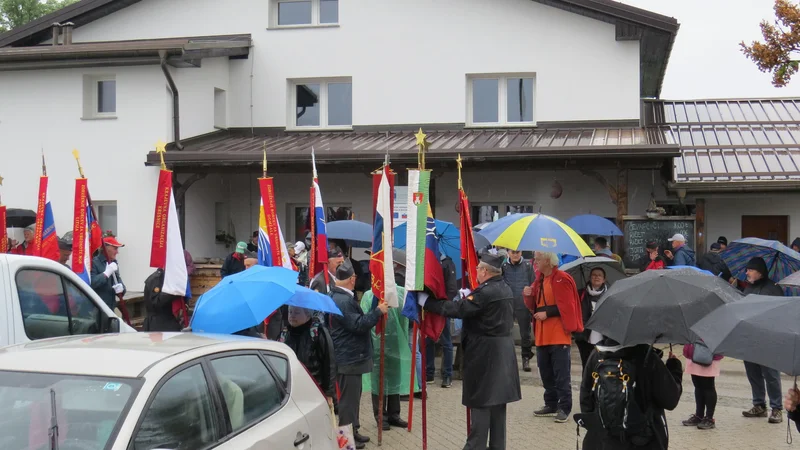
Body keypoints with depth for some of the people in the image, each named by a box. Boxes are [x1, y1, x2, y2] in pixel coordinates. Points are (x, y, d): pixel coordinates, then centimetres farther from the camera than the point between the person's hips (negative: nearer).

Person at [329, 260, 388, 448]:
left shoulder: (341, 297, 12)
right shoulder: (343, 301, -23)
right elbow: (358, 325, -25)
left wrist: (375, 313, 17)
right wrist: (378, 311, -18)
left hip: (350, 356, 11)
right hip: (349, 358, -11)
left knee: (353, 396, 18)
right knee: (348, 398, -2)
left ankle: (353, 432, 28)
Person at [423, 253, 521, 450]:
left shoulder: (485, 292, -19)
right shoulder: (505, 289, 10)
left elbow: (457, 309, -21)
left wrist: (427, 302, -15)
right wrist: (469, 298, 9)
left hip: (485, 352, -9)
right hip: (503, 349, 9)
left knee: (481, 401, -3)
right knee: (497, 400, 12)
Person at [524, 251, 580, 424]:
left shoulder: (561, 279, -10)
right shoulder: (539, 281, 14)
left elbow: (566, 306, -16)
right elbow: (533, 306, 19)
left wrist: (547, 313, -18)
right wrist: (528, 296, -1)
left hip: (558, 335, -8)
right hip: (542, 336, 8)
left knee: (561, 374, -5)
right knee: (546, 372, 12)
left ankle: (564, 407, 1)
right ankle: (551, 405, 22)